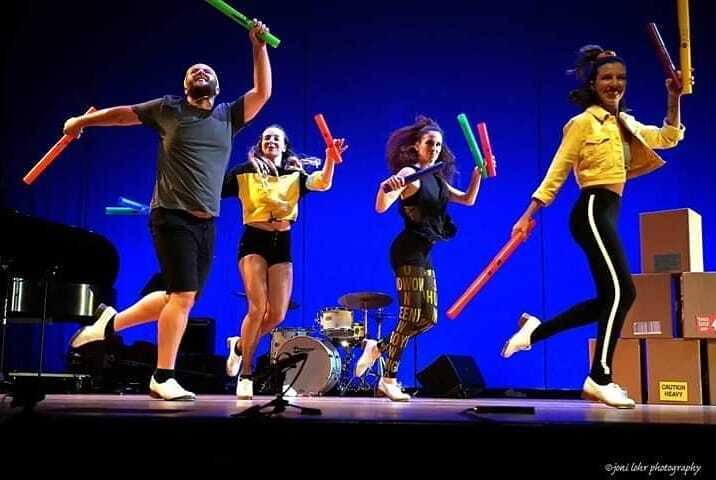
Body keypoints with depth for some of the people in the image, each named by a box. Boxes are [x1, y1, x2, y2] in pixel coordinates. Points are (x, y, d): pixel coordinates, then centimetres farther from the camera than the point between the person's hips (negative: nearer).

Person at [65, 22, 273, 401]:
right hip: (172, 216, -5)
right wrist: (81, 121, 26)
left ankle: (111, 321, 29)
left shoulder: (229, 116, 13)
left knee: (179, 298, 9)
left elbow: (263, 92, 3)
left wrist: (259, 46, -1)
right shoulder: (168, 109, 5)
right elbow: (123, 113, 18)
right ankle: (163, 379, -3)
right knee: (184, 295, -13)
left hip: (206, 223, 5)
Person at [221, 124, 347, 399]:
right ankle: (246, 375, -3)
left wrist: (330, 159, -27)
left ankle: (239, 346, 27)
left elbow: (323, 184, -9)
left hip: (282, 244, 3)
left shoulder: (294, 175, 10)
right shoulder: (245, 172, 6)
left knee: (277, 315, -2)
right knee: (258, 307, -17)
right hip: (253, 241, -3)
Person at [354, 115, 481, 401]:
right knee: (411, 316, -10)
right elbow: (381, 208, -22)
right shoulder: (409, 174, -9)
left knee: (429, 318, 7)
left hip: (424, 254, 9)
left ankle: (378, 347, 18)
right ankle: (389, 380, -1)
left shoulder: (437, 179, 16)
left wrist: (478, 173, 14)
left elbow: (468, 200, 26)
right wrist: (385, 187, -43)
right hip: (409, 252, -9)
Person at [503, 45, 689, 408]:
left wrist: (673, 99, 2)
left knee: (608, 298, 7)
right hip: (593, 210, -9)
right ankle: (600, 379, -10)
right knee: (622, 290, -15)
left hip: (606, 214, 9)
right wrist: (528, 215, -9)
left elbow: (668, 138, 15)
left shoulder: (625, 124, 18)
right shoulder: (584, 122, -4)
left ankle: (535, 330, 15)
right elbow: (557, 171, -6)